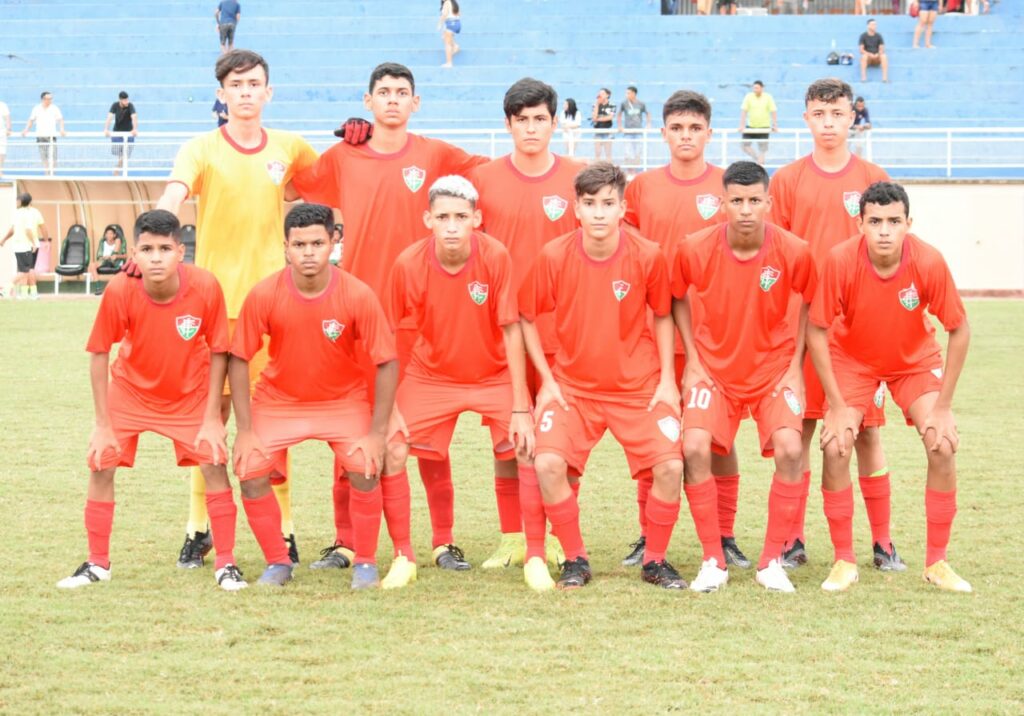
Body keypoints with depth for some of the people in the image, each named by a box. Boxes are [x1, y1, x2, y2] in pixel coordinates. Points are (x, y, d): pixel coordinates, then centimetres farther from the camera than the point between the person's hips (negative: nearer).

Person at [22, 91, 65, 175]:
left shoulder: (55, 108, 0)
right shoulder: (36, 108, 5)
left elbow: (60, 120, -1)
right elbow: (31, 120, 14)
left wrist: (62, 129, -16)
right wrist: (26, 130, 3)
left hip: (51, 136, -2)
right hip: (40, 136, 2)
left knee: (52, 156, -12)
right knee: (44, 157, 3)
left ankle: (52, 174, -7)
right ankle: (47, 174, 11)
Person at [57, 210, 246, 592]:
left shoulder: (206, 287, -28)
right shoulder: (120, 291, -29)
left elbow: (218, 352, -14)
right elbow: (99, 354, -16)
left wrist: (212, 418, -13)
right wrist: (103, 424, -14)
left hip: (190, 394, 0)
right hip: (129, 389, 0)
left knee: (214, 465, -9)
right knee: (101, 463, -5)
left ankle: (226, 564, 5)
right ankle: (97, 564, 11)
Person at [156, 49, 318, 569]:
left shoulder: (289, 148, 9)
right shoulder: (201, 149, -1)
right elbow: (173, 196, -19)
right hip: (215, 298, -2)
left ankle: (283, 528, 9)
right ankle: (198, 529, 10)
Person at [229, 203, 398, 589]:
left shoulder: (358, 295, -22)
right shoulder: (264, 295, -21)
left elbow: (387, 362, -15)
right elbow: (239, 359, -11)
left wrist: (377, 433, -18)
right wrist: (245, 430, -14)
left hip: (344, 400, -1)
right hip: (278, 400, 1)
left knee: (365, 470, -20)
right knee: (251, 473, -15)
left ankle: (365, 563, 1)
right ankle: (278, 563, 7)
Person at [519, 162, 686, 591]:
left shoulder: (647, 256, -11)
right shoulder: (554, 256, -12)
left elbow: (662, 315, 5)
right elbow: (526, 318, 2)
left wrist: (667, 378, -2)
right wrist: (546, 380, -4)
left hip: (638, 386, 0)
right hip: (572, 385, 0)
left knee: (670, 466, -16)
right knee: (548, 463, -21)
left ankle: (655, 560, 8)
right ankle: (575, 559, 0)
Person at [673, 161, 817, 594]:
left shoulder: (793, 252, -15)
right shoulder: (695, 249, -14)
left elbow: (809, 304, 3)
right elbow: (678, 299, 5)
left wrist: (795, 365, -3)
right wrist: (692, 359, -2)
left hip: (773, 367, 0)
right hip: (713, 366, 0)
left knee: (789, 449, -21)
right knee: (695, 448, -21)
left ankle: (772, 561, -4)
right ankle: (713, 562, -6)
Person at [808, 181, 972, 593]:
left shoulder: (929, 262, -28)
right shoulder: (841, 261, -29)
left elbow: (959, 331, -16)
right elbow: (816, 332, -18)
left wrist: (943, 405, -16)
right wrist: (837, 405, -19)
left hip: (916, 361, 1)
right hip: (851, 359, 0)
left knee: (943, 445, -13)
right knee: (835, 447, -16)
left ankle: (936, 563, 2)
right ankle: (844, 561, 0)